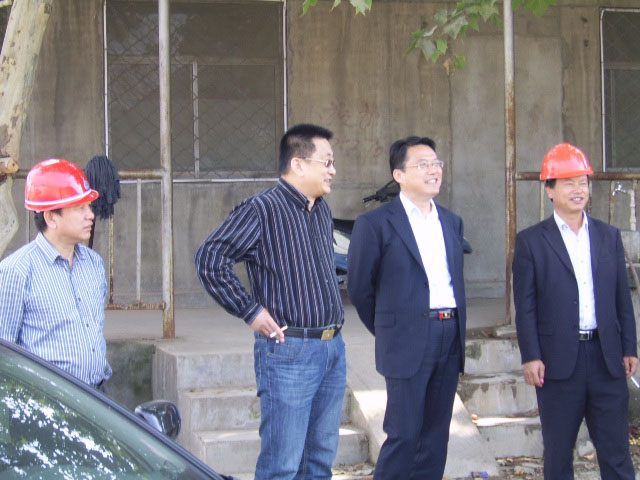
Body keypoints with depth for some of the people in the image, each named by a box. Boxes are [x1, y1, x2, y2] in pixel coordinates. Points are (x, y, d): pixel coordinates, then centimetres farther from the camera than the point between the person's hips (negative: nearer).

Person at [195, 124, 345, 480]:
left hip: (333, 349, 8)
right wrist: (251, 311, -15)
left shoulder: (322, 210, 13)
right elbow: (209, 260, -17)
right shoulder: (262, 209, -12)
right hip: (289, 351, -8)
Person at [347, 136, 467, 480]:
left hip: (450, 336, 6)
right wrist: (386, 330, 7)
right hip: (408, 343, -6)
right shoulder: (375, 224, -5)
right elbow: (359, 287, 0)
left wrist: (456, 327, 15)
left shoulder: (452, 222, 14)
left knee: (435, 437, 10)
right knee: (404, 435, -6)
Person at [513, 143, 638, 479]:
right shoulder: (531, 241, -1)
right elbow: (525, 306, -4)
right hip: (559, 360, -3)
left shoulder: (609, 236, 10)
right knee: (558, 449, 7)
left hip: (607, 357, 3)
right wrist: (530, 357, -10)